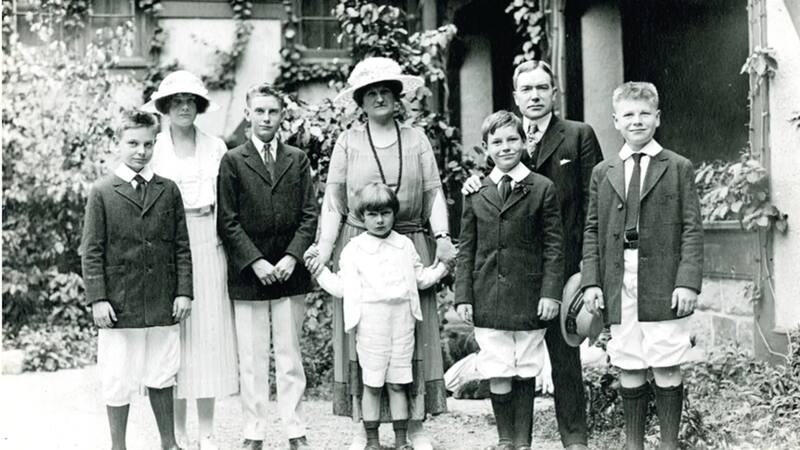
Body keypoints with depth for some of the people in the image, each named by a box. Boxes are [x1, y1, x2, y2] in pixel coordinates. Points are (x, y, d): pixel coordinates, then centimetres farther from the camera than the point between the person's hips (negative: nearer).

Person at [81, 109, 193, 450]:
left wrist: (183, 291, 0)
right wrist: (97, 298, -8)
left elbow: (182, 246, 7)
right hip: (119, 304, -2)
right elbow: (91, 252, -2)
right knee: (117, 381, 4)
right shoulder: (102, 192, -1)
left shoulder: (168, 190, 6)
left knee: (162, 377, 12)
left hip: (163, 304, 2)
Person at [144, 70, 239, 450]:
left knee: (209, 331, 2)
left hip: (207, 244, 1)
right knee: (174, 331, 0)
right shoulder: (153, 148, 4)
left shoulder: (216, 147, 8)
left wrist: (221, 235, 0)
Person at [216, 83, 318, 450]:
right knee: (251, 361, 3)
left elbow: (309, 216, 5)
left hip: (289, 272, 2)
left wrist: (292, 256, -8)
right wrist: (255, 261, -11)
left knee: (289, 357, 7)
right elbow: (227, 222, -2)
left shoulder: (297, 160, 9)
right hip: (247, 275, -1)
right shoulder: (232, 161, 3)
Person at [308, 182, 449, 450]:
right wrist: (319, 270, -4)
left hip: (402, 320, 2)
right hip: (370, 323, -2)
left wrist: (442, 269, 7)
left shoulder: (405, 245, 11)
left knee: (398, 383, 7)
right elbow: (343, 288, 2)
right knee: (372, 385, 2)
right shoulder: (353, 250, 2)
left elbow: (420, 278, 18)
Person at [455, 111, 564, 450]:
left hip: (529, 298, -1)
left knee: (525, 373, 6)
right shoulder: (475, 193, 7)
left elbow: (553, 247, 0)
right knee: (497, 374, 1)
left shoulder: (542, 189, 1)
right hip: (488, 300, 1)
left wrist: (551, 292, -8)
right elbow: (466, 250, 8)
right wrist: (463, 296, 2)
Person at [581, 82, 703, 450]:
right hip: (619, 284, 2)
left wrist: (688, 281, -10)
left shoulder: (679, 168, 5)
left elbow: (692, 229, 0)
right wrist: (591, 282, 0)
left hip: (664, 286, -2)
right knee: (628, 370, 6)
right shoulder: (602, 173, 12)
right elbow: (592, 231, 11)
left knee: (667, 369, 0)